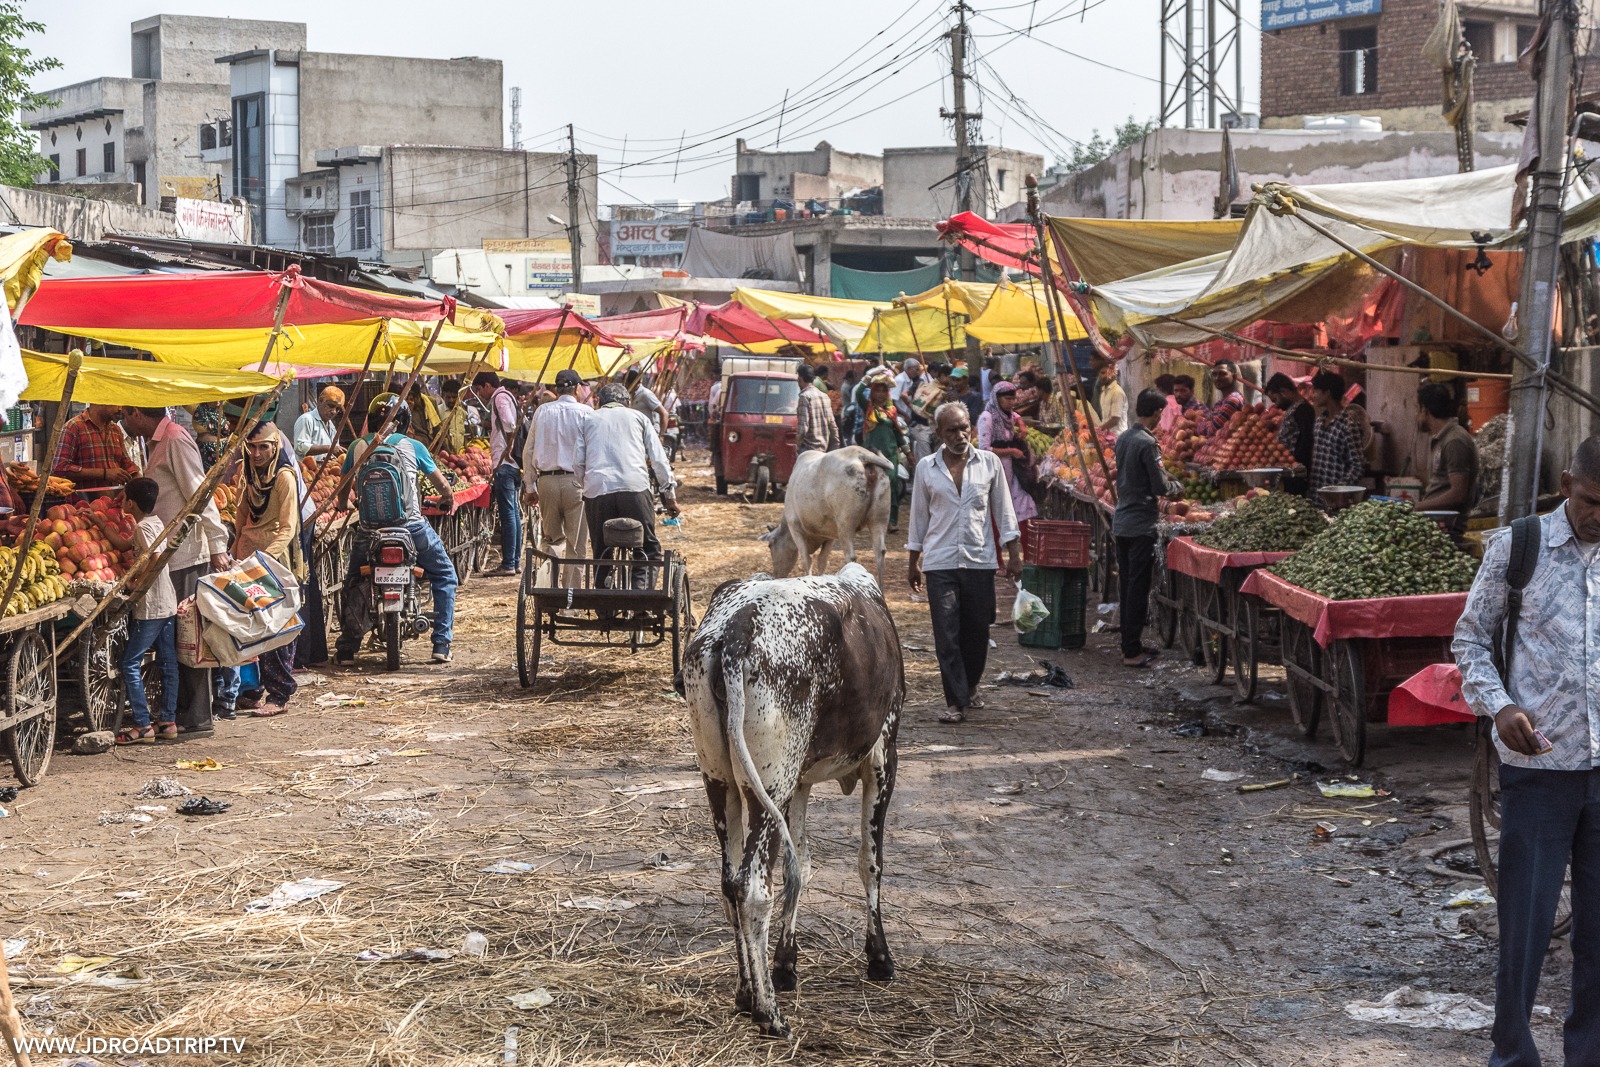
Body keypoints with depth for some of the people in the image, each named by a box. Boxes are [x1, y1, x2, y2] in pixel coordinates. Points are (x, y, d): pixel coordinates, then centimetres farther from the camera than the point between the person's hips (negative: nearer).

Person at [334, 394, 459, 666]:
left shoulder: (358, 446, 7)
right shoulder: (412, 446, 2)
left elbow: (344, 489, 16)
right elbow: (442, 485, 8)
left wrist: (344, 505, 39)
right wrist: (448, 500, 31)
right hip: (411, 526, -2)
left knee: (354, 583, 22)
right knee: (444, 577, 16)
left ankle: (346, 649, 13)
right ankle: (442, 645, 7)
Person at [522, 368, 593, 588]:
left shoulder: (542, 411, 8)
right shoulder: (586, 413, -3)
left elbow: (529, 451, 10)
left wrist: (530, 487, 15)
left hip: (547, 481, 3)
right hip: (576, 480, -3)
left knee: (551, 538, 15)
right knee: (575, 543, 2)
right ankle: (571, 592, 2)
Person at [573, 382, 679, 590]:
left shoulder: (589, 420, 23)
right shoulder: (637, 417, 21)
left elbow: (577, 462, 11)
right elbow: (658, 458, 14)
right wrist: (670, 494, 17)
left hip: (597, 490, 2)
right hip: (635, 488, -1)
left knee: (602, 555, 9)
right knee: (649, 550, 4)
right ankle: (640, 588, -17)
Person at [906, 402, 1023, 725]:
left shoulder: (989, 463, 4)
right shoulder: (926, 468, 4)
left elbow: (1004, 511, 8)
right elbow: (918, 517, 11)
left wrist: (1014, 555, 3)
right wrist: (913, 562, 12)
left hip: (980, 561, 1)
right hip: (940, 562, -1)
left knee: (977, 632, 8)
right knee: (947, 635, -6)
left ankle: (969, 686, 31)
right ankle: (956, 701, -2)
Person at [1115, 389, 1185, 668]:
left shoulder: (1123, 438, 9)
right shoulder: (1147, 443, -17)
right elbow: (1160, 486, -17)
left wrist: (1166, 483, 18)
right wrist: (1176, 488, 4)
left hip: (1121, 521, 8)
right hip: (1141, 524, -8)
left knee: (1128, 586, 14)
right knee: (1138, 589, -4)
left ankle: (1131, 643, 21)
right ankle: (1132, 651, -2)